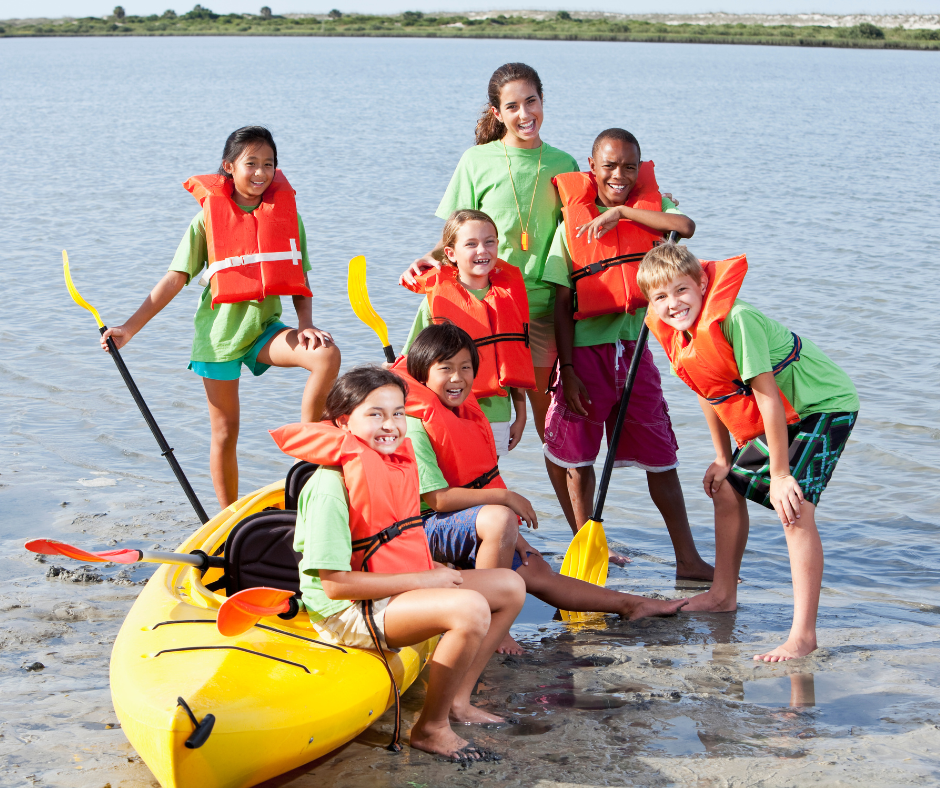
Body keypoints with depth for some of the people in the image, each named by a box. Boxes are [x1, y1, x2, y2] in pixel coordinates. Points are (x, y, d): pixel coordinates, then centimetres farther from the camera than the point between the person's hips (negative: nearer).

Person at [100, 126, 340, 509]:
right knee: (225, 433, 4)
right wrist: (129, 328, -9)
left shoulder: (287, 215, 2)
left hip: (264, 327, 2)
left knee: (327, 354, -26)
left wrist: (305, 325, -14)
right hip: (219, 333, -2)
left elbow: (299, 282, 5)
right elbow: (175, 279, -3)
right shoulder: (208, 218, -4)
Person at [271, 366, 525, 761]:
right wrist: (421, 580, -21)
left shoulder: (396, 467, 8)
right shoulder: (330, 487, -20)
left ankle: (456, 700, 12)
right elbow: (334, 583, -24)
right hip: (346, 611, -10)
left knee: (510, 586, 8)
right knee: (470, 608, -30)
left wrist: (437, 572, 0)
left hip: (403, 588, 10)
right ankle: (431, 727, -12)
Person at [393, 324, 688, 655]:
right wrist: (506, 497, -20)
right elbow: (438, 498, -25)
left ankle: (631, 605, 19)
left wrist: (513, 538, 8)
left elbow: (481, 486, 15)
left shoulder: (465, 414, 11)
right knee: (499, 519, -34)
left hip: (473, 525, 9)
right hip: (427, 528, -9)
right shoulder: (414, 425, -19)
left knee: (536, 571, 9)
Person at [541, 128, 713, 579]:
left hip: (635, 347, 2)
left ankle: (687, 559, 10)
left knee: (661, 456, 5)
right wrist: (567, 370, -9)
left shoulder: (650, 206, 4)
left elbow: (686, 226, -20)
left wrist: (622, 211, -17)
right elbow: (562, 305, -3)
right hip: (586, 350, -1)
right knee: (575, 456, 3)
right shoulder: (573, 223, -2)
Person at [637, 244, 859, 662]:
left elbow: (767, 395, -28)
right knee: (727, 490, 17)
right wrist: (723, 459, 14)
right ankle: (722, 594, 36)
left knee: (796, 509, -23)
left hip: (822, 405, -9)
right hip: (776, 417, 10)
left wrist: (780, 474, -25)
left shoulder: (735, 320, -30)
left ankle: (803, 635, -23)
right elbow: (709, 392, 11)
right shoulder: (679, 335, -4)